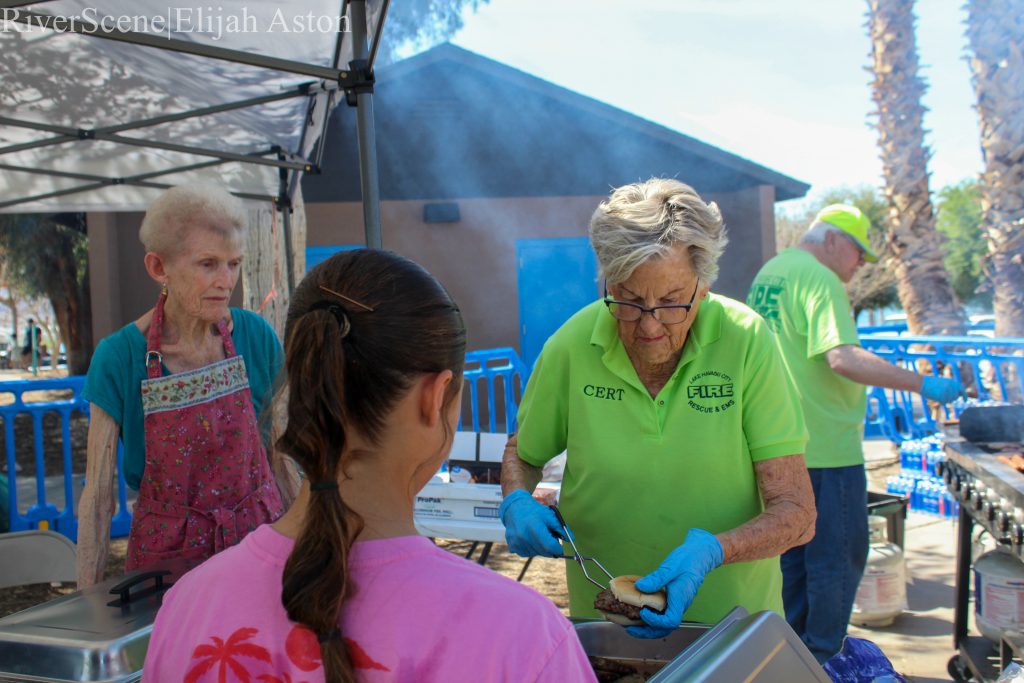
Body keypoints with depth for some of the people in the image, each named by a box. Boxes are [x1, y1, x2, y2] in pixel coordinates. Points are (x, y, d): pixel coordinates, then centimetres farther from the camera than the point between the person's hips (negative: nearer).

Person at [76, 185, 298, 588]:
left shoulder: (256, 337, -6)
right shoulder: (119, 358, -13)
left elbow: (277, 455, 4)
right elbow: (98, 494, -10)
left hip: (257, 530, 2)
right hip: (166, 551, -2)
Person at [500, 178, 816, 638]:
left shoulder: (746, 341, -14)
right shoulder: (571, 347, -11)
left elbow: (796, 514, -11)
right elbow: (521, 451, 8)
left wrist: (710, 550, -28)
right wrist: (517, 503, -12)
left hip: (733, 616, -3)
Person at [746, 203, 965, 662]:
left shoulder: (766, 274, 14)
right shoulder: (820, 279, -16)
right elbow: (843, 359, -28)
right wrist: (921, 384, -26)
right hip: (827, 446, -9)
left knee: (796, 551, 19)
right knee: (839, 556, 3)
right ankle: (822, 658, 11)